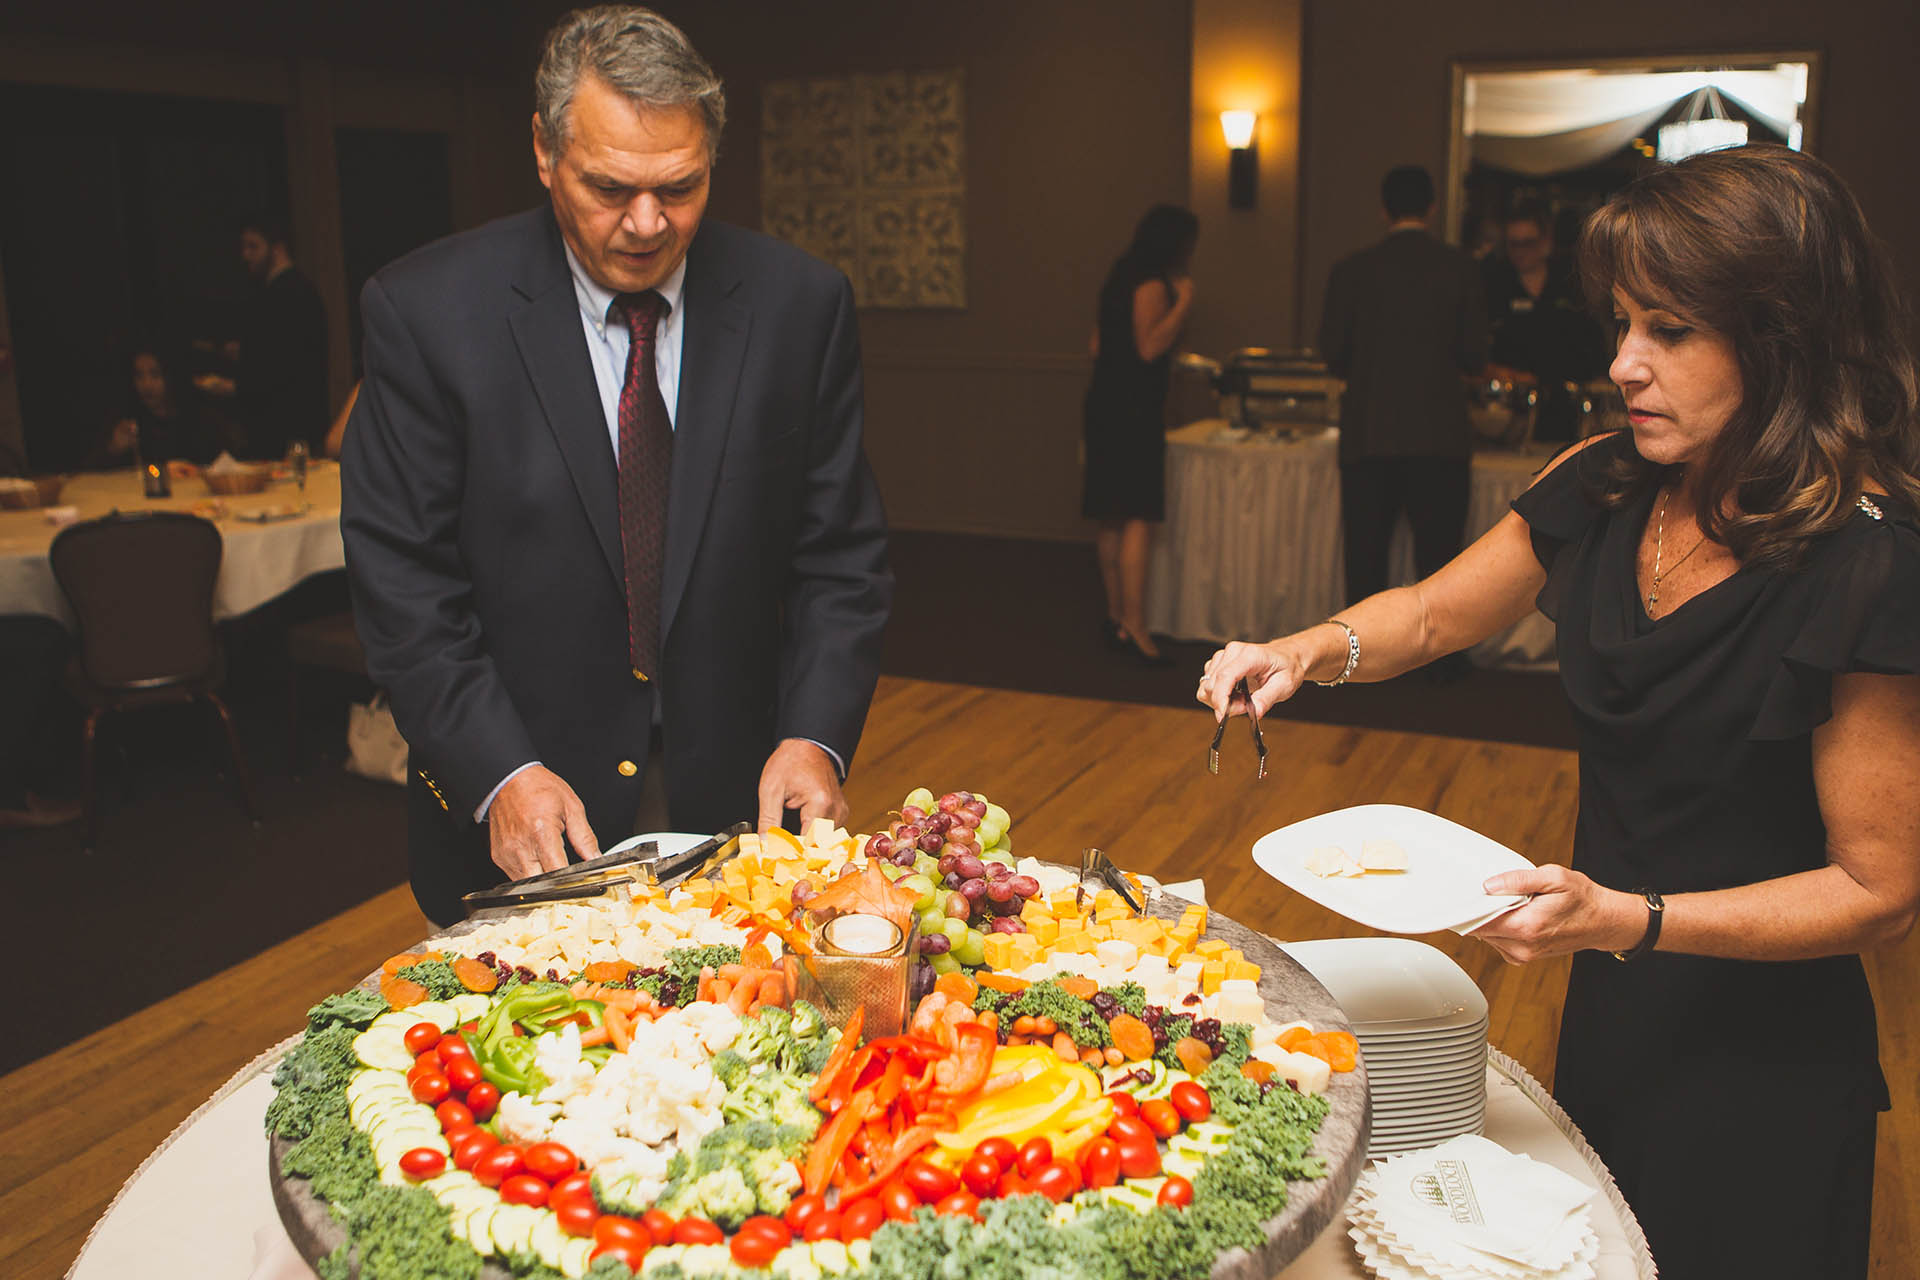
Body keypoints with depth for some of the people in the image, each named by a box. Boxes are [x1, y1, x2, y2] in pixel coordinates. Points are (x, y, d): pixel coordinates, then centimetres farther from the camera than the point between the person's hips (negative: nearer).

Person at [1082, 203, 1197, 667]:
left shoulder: (1122, 278, 17)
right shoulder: (1153, 285, -11)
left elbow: (1099, 345, 21)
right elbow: (1150, 346, -22)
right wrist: (1184, 302, -15)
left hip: (1107, 406, 10)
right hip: (1133, 410, -10)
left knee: (1113, 520, 12)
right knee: (1137, 519, -11)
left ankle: (1117, 616, 20)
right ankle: (1133, 628, -14)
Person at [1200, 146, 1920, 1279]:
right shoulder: (1608, 489, -7)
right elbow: (1439, 613, 6)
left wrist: (1630, 919, -31)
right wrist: (1313, 650, -14)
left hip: (1765, 1054, -6)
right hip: (1608, 1010, 6)